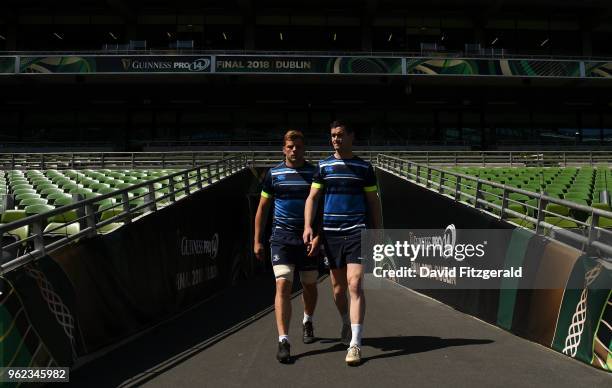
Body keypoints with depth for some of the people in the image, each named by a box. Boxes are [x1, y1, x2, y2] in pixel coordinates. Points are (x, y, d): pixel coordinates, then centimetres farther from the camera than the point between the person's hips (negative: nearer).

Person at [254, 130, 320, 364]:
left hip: (308, 239, 1)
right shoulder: (274, 174, 4)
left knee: (309, 285, 14)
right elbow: (262, 208, 9)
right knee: (283, 285, -12)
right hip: (281, 237, -1)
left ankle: (307, 322, 42)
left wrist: (318, 237, -10)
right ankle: (283, 341, -8)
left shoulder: (315, 173, 2)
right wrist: (257, 241, 6)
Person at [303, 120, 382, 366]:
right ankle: (346, 324, 39)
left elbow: (374, 202, 9)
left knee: (355, 285, -13)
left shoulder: (364, 167, 5)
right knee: (338, 288, 12)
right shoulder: (323, 167, 8)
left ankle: (355, 344, -9)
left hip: (357, 232, -2)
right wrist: (308, 226, -11)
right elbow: (312, 197, 3)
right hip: (330, 233, 2)